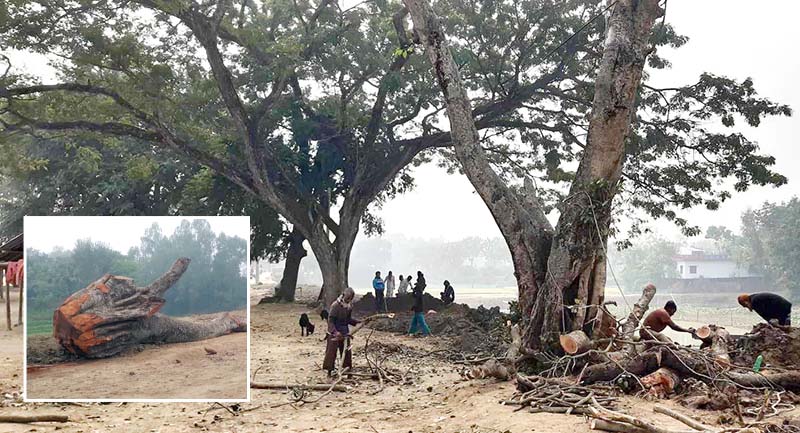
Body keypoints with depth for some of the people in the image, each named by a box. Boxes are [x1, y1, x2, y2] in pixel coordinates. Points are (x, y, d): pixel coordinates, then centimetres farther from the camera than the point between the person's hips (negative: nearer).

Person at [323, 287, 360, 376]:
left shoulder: (349, 306, 2)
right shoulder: (335, 305, -17)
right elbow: (330, 320, -17)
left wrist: (358, 322, -2)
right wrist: (335, 332, -27)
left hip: (345, 333, 6)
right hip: (334, 333, -6)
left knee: (347, 352, 8)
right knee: (331, 352, -1)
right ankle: (329, 372, 7)